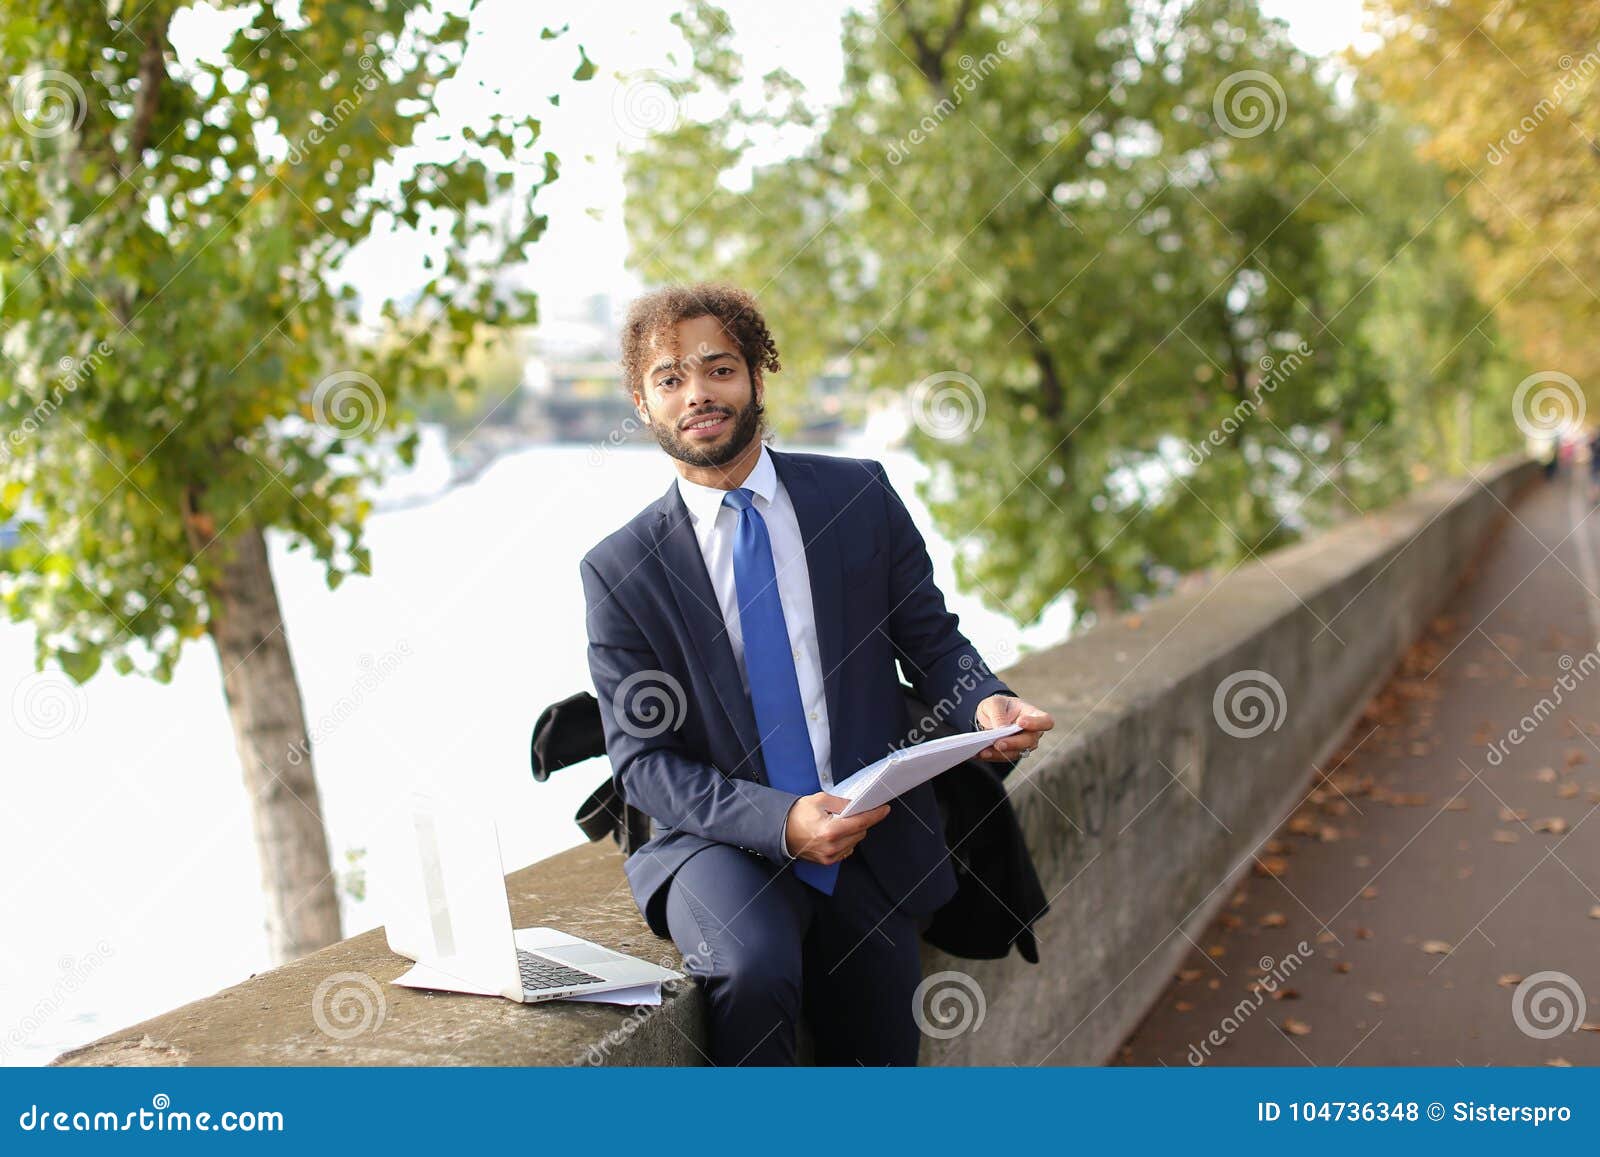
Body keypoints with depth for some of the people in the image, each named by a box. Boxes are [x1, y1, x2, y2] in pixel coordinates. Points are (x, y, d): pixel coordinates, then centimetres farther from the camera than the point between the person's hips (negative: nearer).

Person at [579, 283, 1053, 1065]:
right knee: (754, 968, -32)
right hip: (721, 846, -2)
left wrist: (986, 704, -19)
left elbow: (931, 640, 5)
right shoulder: (619, 569, -5)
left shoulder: (860, 496, 0)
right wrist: (781, 822, -23)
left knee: (876, 1056, 8)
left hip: (875, 852, 3)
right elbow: (642, 759, -8)